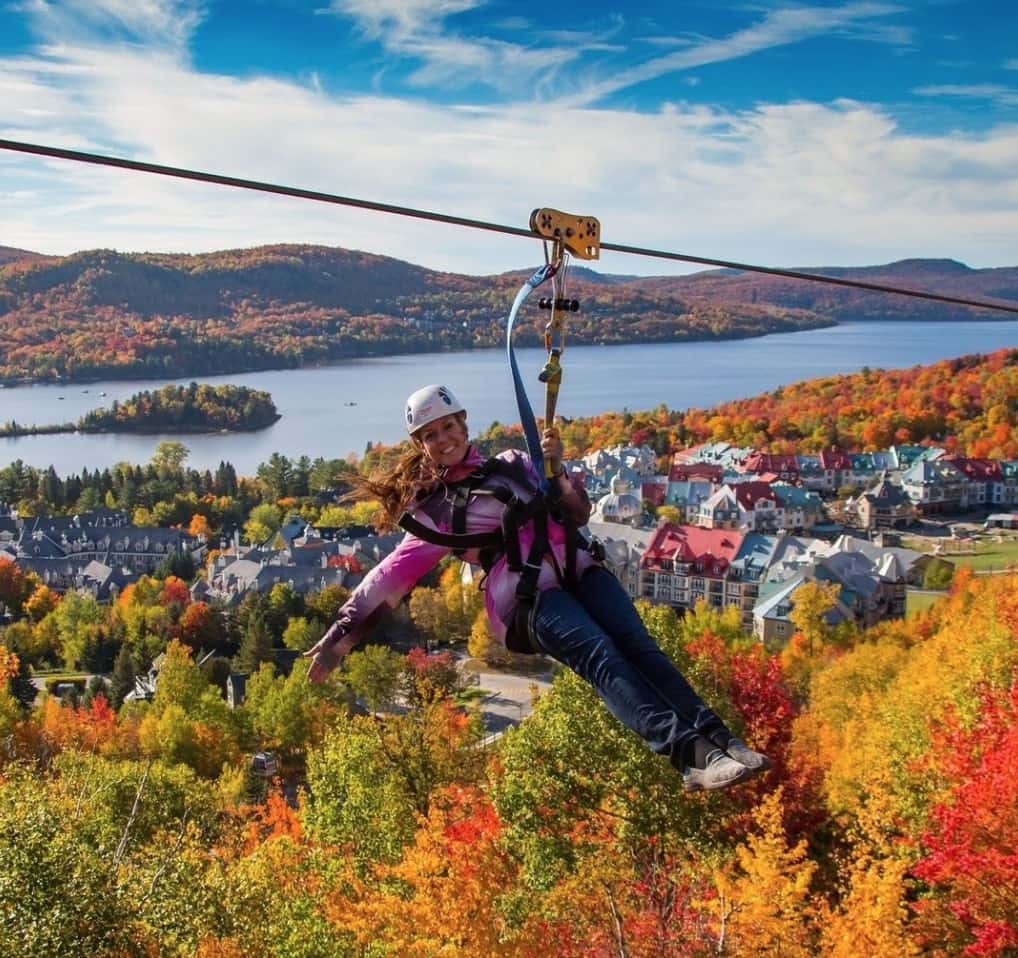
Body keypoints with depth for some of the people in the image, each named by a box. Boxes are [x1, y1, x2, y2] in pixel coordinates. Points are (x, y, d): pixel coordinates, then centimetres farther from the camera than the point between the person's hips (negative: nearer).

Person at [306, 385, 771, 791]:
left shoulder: (512, 464, 24)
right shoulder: (433, 511, 15)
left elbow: (578, 514, 21)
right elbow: (394, 572, 10)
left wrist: (555, 468, 4)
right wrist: (342, 633, 3)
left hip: (576, 569, 4)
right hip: (527, 595, -4)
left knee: (638, 646, -20)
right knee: (602, 660, -27)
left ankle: (724, 742, -30)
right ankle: (693, 757, -42)